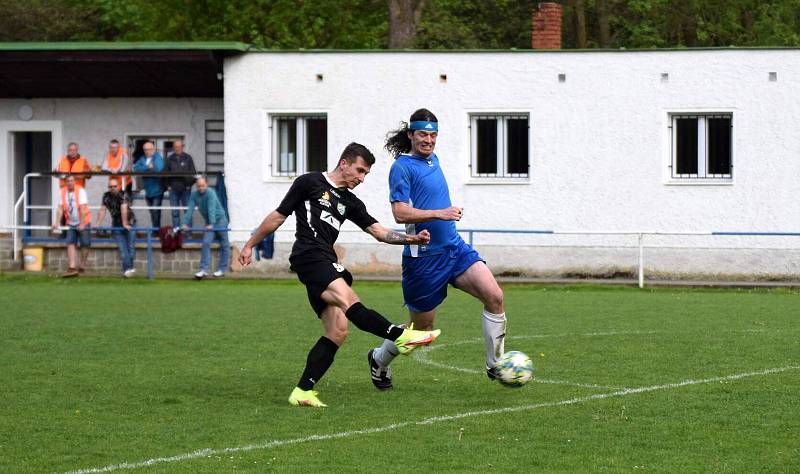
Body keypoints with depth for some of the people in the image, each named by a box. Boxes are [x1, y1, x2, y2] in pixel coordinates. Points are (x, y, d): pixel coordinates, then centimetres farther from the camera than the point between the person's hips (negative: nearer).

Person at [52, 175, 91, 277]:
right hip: (70, 224, 3)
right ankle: (72, 267, -18)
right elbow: (60, 209, -4)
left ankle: (82, 267, 14)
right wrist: (57, 223, -14)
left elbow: (83, 209, -19)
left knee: (85, 245, 0)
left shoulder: (80, 191, -13)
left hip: (83, 222, -3)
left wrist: (82, 224, -26)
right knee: (71, 244, -10)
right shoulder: (62, 192, -1)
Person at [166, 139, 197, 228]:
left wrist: (189, 184, -10)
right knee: (175, 213, 2)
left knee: (188, 211, 1)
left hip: (185, 188, -1)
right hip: (173, 189, 1)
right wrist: (168, 185, -3)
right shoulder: (170, 159, 9)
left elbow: (193, 173, 3)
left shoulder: (188, 158, 5)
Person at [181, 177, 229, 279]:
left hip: (219, 219, -4)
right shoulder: (194, 195, -3)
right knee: (206, 243, -10)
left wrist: (211, 224, -37)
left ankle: (222, 270, 11)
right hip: (209, 222, 4)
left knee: (224, 245, 2)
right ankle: (204, 270, -15)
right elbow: (190, 209, -9)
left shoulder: (210, 193, -20)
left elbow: (212, 209, -29)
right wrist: (186, 223, -20)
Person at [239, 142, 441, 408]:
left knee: (338, 331, -5)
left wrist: (411, 239, 0)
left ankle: (302, 391, -4)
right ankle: (401, 336, -45)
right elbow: (278, 216, 11)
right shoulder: (309, 183, 7)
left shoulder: (350, 203, 23)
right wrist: (250, 246, 13)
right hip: (309, 256, -8)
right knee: (348, 299, -28)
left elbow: (379, 232, 16)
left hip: (327, 264, 8)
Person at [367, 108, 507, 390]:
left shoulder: (433, 159, 14)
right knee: (421, 328, 6)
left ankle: (495, 366, -3)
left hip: (454, 247, 7)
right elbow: (400, 213, -22)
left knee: (494, 296, -13)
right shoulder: (402, 166, -11)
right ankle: (379, 360, 33)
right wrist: (439, 213, -28)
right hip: (424, 257, -7)